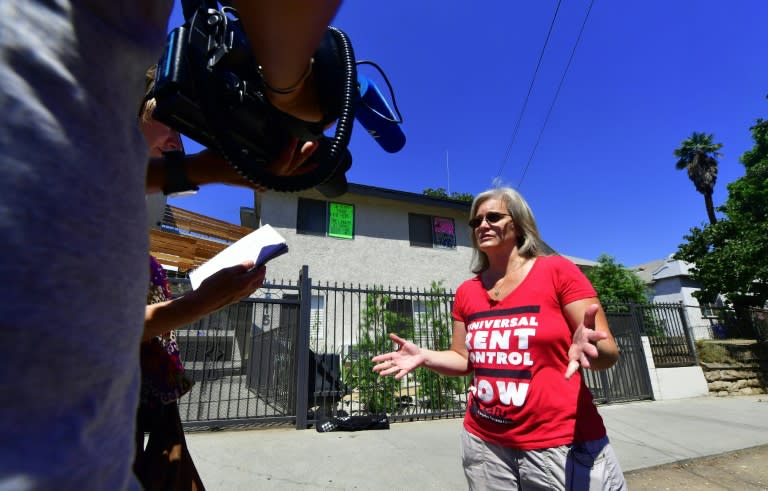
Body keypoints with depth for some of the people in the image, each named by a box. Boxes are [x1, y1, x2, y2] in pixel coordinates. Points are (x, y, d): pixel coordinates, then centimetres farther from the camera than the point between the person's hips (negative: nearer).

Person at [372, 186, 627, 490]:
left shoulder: (557, 271, -8)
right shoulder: (466, 292, 4)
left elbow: (609, 352, -9)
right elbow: (464, 359, 10)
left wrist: (588, 349, -30)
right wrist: (424, 356, -7)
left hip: (562, 445, -4)